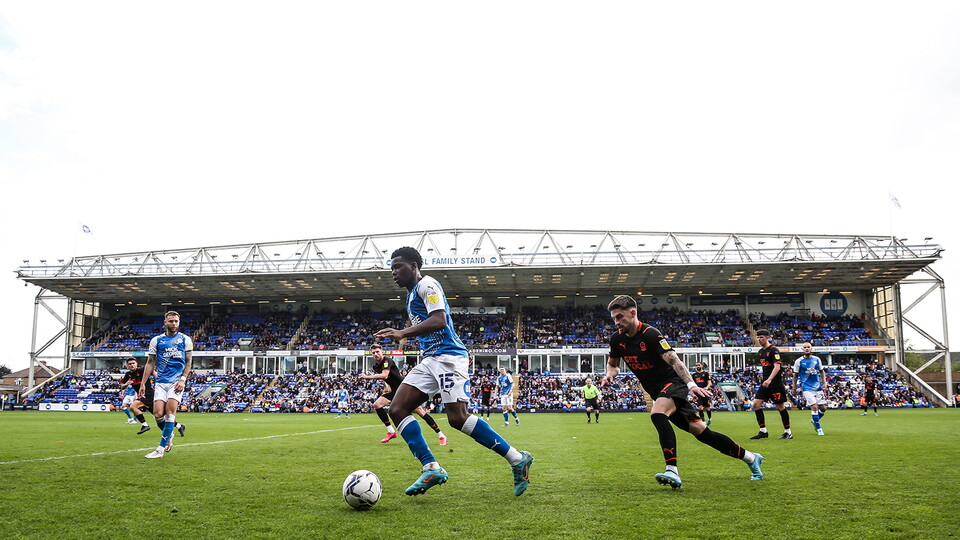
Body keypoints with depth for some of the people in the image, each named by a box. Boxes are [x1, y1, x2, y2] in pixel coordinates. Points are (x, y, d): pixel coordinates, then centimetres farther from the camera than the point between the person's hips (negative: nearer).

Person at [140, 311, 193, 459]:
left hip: (177, 381, -2)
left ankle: (160, 449, -7)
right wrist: (143, 383, 7)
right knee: (158, 414, -8)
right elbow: (150, 363, 12)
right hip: (160, 382, 2)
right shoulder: (156, 340, 9)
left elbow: (189, 362, 5)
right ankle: (169, 435, 24)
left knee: (170, 412, -13)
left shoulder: (185, 339, 5)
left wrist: (183, 380, -8)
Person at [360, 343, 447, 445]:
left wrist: (367, 377, -31)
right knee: (377, 405, -8)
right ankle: (391, 432, 2)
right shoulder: (375, 365, 7)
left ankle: (441, 436, -8)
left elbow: (384, 375, -37)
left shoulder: (387, 361, -19)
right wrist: (386, 385, 9)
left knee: (419, 411, -14)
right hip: (394, 390, 8)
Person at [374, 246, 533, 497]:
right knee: (397, 410, -2)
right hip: (430, 360, 10)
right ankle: (431, 468, -6)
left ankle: (517, 459, -5)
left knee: (457, 418, -16)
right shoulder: (412, 293, 22)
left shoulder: (426, 284, -7)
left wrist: (403, 333, -30)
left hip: (447, 356, -10)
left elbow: (439, 320, -22)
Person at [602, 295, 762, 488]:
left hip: (672, 383, -6)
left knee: (657, 413, -35)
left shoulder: (650, 334, -20)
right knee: (699, 430, 6)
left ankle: (672, 471, -36)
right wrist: (609, 375, -6)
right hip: (656, 391, 6)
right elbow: (613, 364, 16)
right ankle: (750, 457, 21)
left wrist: (691, 384, -41)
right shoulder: (617, 339, 0)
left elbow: (673, 359, -29)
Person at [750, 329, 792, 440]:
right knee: (756, 404, -2)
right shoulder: (760, 351, 13)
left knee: (780, 407, -1)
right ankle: (763, 431, 4)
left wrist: (769, 380, -31)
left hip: (776, 382, -8)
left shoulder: (774, 350, -11)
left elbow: (777, 367, -20)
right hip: (765, 383, 8)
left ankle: (788, 432, 12)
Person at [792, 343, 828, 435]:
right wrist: (794, 387, 2)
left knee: (823, 407, 3)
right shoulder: (799, 361, -4)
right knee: (814, 407, -14)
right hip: (807, 388, -4)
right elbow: (795, 375, 3)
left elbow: (822, 371, 16)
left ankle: (814, 421, 32)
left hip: (818, 387, 4)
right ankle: (818, 428, 0)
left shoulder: (817, 359, 5)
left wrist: (824, 382, 6)